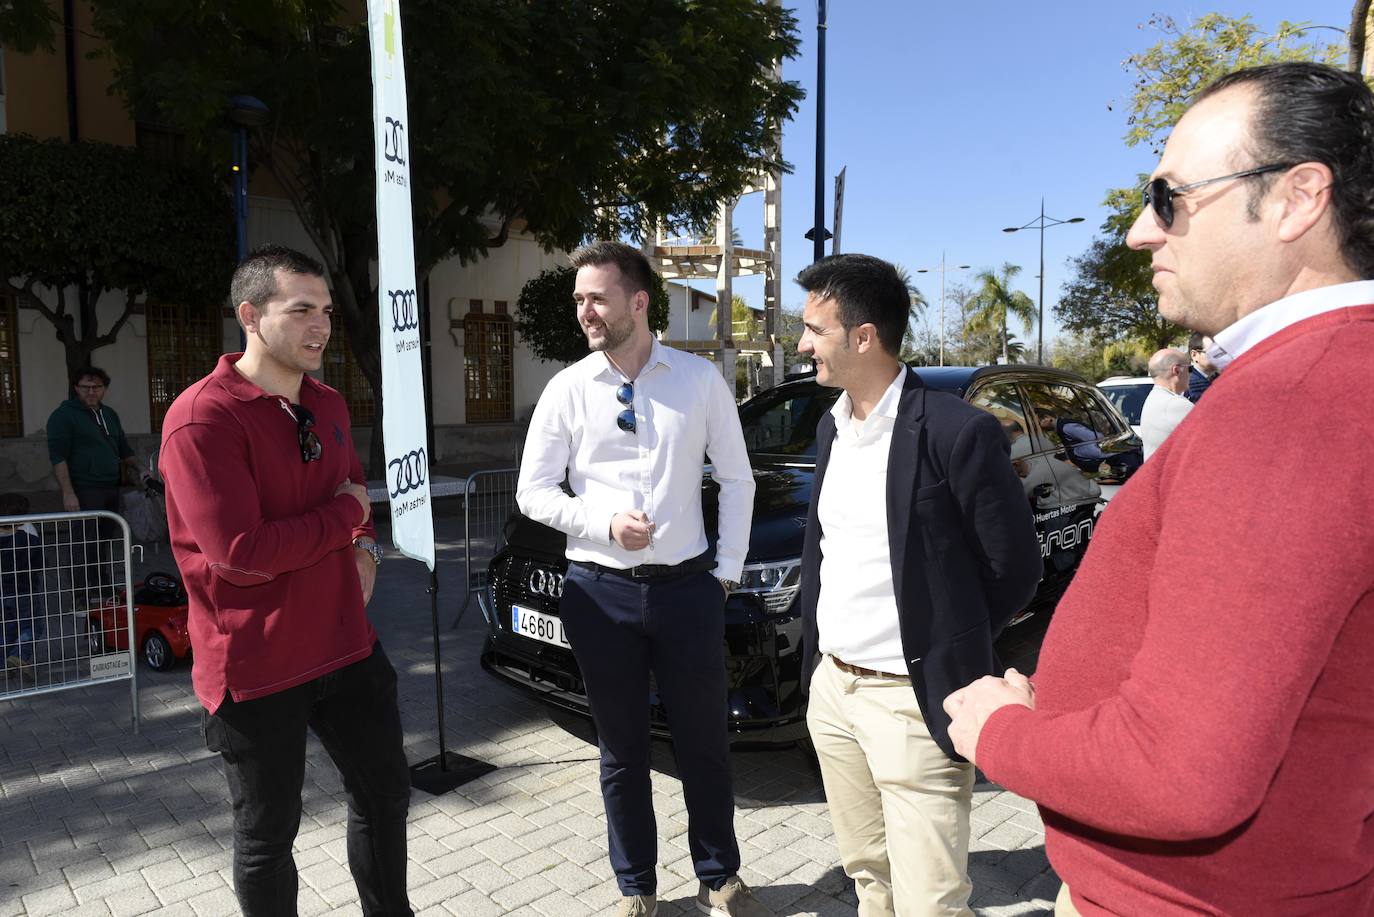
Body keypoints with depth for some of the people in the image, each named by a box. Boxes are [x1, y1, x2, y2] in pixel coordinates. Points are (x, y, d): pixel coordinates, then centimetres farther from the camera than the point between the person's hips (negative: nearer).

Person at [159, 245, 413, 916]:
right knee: (268, 834, 13)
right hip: (256, 668, -7)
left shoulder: (327, 406, 7)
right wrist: (345, 514, -14)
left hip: (345, 643, 7)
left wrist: (364, 548, 3)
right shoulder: (202, 418, -19)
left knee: (385, 793, 19)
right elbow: (239, 551, -25)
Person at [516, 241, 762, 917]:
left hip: (687, 585, 0)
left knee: (704, 744, 13)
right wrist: (605, 522, -14)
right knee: (622, 752, 14)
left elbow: (736, 479, 6)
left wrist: (728, 568, 1)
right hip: (601, 590, 0)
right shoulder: (567, 389, -1)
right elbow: (533, 492, 1)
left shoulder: (700, 380, -1)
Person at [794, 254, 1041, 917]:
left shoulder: (957, 432, -17)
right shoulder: (832, 428, 7)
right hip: (830, 687, 7)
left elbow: (1015, 566, -10)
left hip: (912, 700, -7)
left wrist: (944, 648, -1)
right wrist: (815, 657, 10)